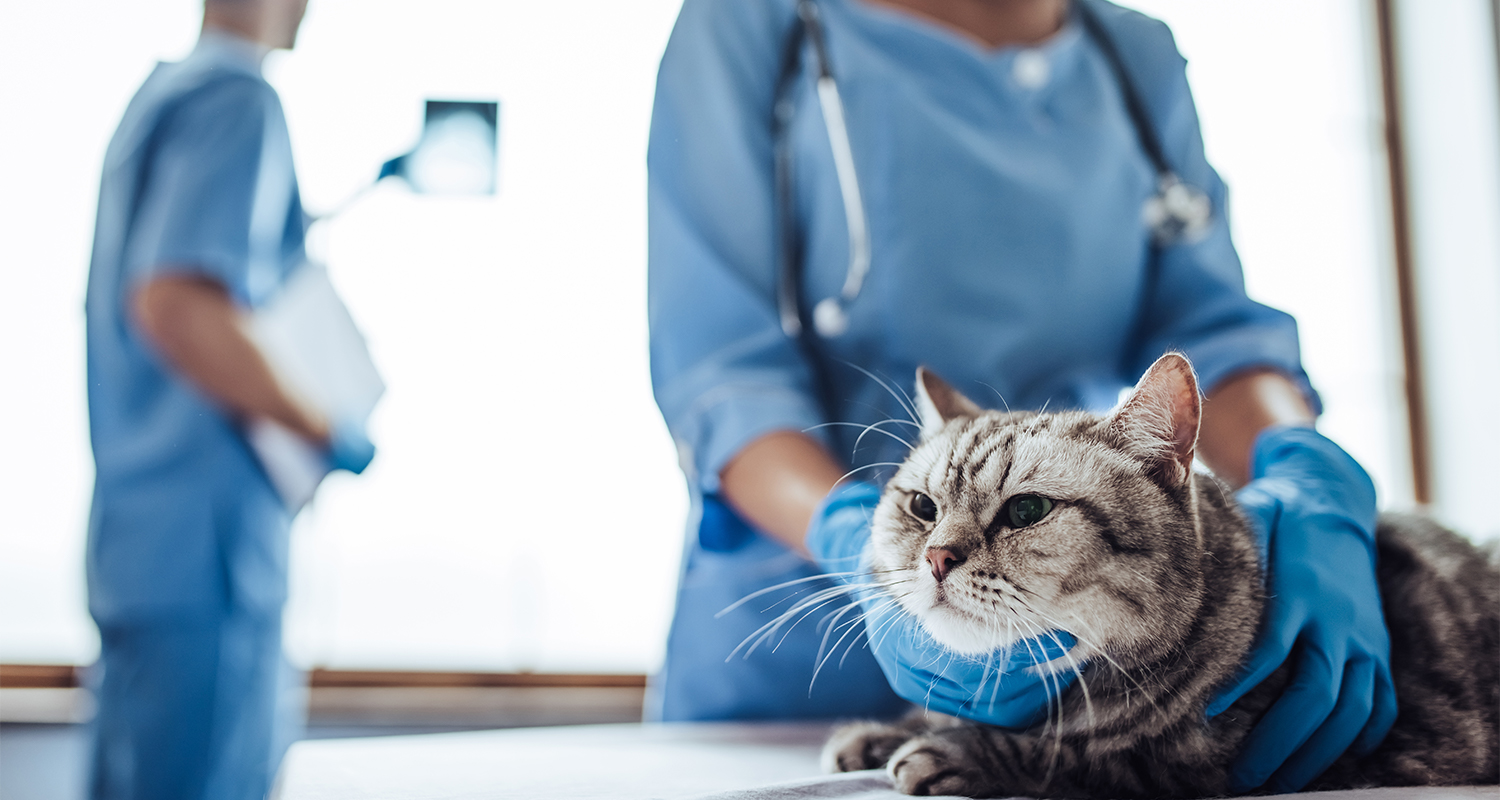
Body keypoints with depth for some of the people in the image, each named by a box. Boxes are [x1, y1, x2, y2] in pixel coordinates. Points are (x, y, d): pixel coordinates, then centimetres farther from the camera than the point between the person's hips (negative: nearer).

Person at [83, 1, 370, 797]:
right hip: (201, 552, -10)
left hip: (143, 542, 10)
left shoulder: (159, 96, 16)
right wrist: (328, 431, -16)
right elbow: (172, 307, -26)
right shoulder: (239, 101, -13)